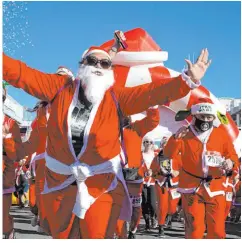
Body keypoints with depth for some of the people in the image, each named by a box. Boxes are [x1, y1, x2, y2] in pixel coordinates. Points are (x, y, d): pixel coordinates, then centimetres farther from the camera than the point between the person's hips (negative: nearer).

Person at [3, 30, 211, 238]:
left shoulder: (117, 97, -6)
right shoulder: (60, 88, -2)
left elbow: (153, 92, -18)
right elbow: (22, 74, -6)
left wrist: (188, 80, -30)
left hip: (102, 186, -2)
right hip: (60, 183, 2)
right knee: (62, 236, 16)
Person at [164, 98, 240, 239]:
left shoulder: (221, 134, 6)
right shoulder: (185, 134, 2)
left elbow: (233, 157, 10)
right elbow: (168, 154, -7)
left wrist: (231, 164, -15)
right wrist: (175, 138, -26)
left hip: (215, 189, 2)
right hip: (192, 189, -2)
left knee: (217, 231, 4)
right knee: (194, 230, -1)